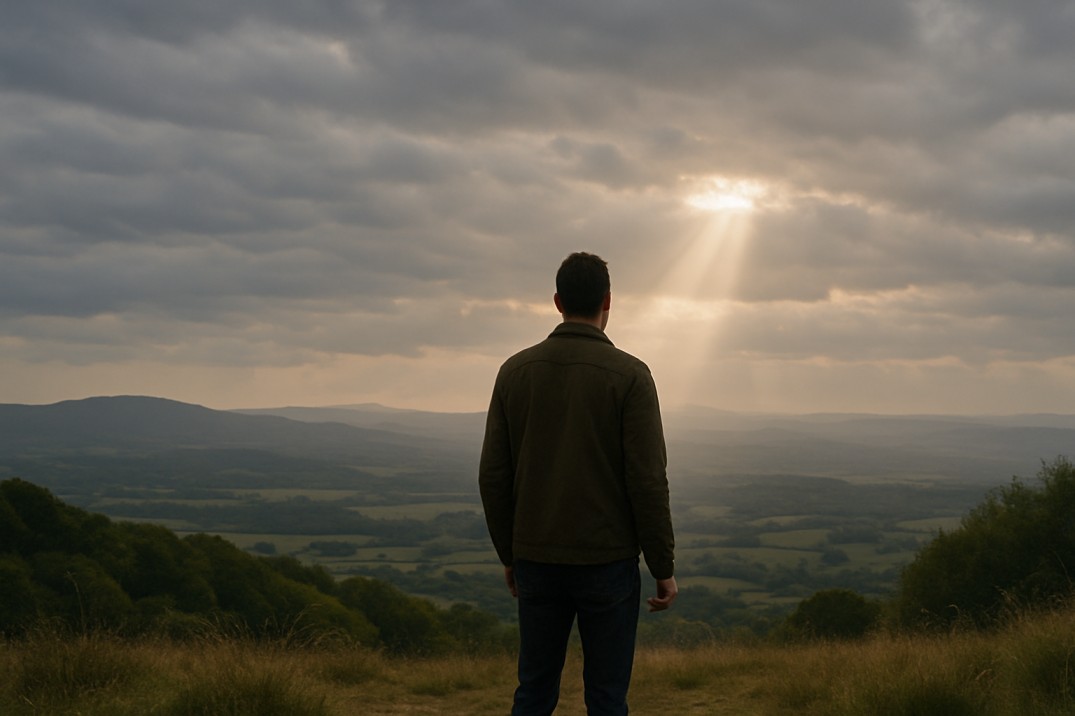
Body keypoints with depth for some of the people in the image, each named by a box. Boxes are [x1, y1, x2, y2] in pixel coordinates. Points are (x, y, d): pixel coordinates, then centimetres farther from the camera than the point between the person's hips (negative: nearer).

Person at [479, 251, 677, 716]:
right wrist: (664, 568, -3)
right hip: (607, 563, -3)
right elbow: (648, 481, -13)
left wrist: (509, 556, 14)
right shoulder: (629, 375, -10)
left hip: (536, 561, 4)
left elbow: (493, 476, 3)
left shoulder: (515, 370, 2)